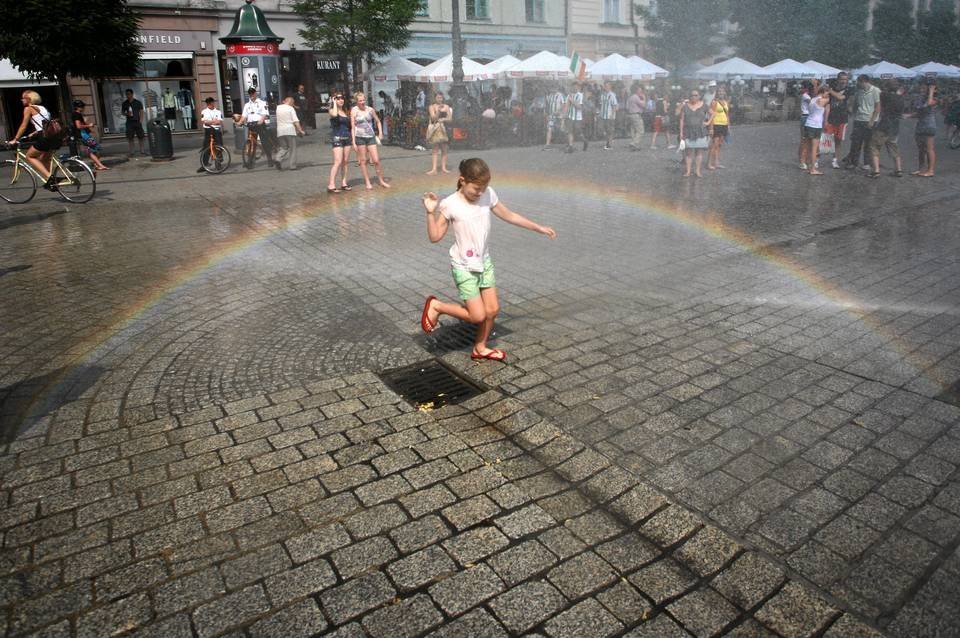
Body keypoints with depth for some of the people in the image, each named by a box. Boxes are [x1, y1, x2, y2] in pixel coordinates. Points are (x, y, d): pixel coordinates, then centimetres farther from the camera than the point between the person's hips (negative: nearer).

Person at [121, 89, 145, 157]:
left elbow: (141, 112, 5)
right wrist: (127, 114, -10)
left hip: (137, 121, -1)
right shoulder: (124, 103, 8)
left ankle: (142, 151, 8)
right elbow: (122, 112, 13)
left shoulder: (138, 102, 5)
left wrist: (141, 120, -6)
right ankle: (131, 152, 3)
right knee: (130, 138, -1)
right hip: (129, 122, 1)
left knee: (141, 137, -1)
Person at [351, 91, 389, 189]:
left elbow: (378, 121, 19)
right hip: (360, 137, -2)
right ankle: (367, 182, 12)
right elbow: (352, 127, -2)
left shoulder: (370, 110, 5)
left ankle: (381, 180, 13)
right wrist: (353, 142, -7)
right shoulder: (354, 111, -2)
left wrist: (380, 133, 8)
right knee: (363, 161, 3)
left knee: (376, 160, -2)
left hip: (371, 137, 2)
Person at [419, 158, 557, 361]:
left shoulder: (488, 195, -4)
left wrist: (539, 228, 12)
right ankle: (435, 306, 13)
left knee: (492, 309, 8)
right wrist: (431, 213, -29)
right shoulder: (450, 205, -17)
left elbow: (509, 216, 8)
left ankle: (480, 348, 29)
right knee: (478, 316, -6)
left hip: (485, 262, 6)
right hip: (464, 267, -6)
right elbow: (435, 236, -14)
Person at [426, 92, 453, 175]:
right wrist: (438, 110, -18)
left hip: (444, 128, 2)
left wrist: (443, 119, -12)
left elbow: (450, 118, 5)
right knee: (435, 149, -4)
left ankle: (443, 167, 9)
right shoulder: (432, 107, 2)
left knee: (444, 149, 2)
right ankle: (434, 169, -8)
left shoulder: (446, 107, 8)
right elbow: (433, 118, -7)